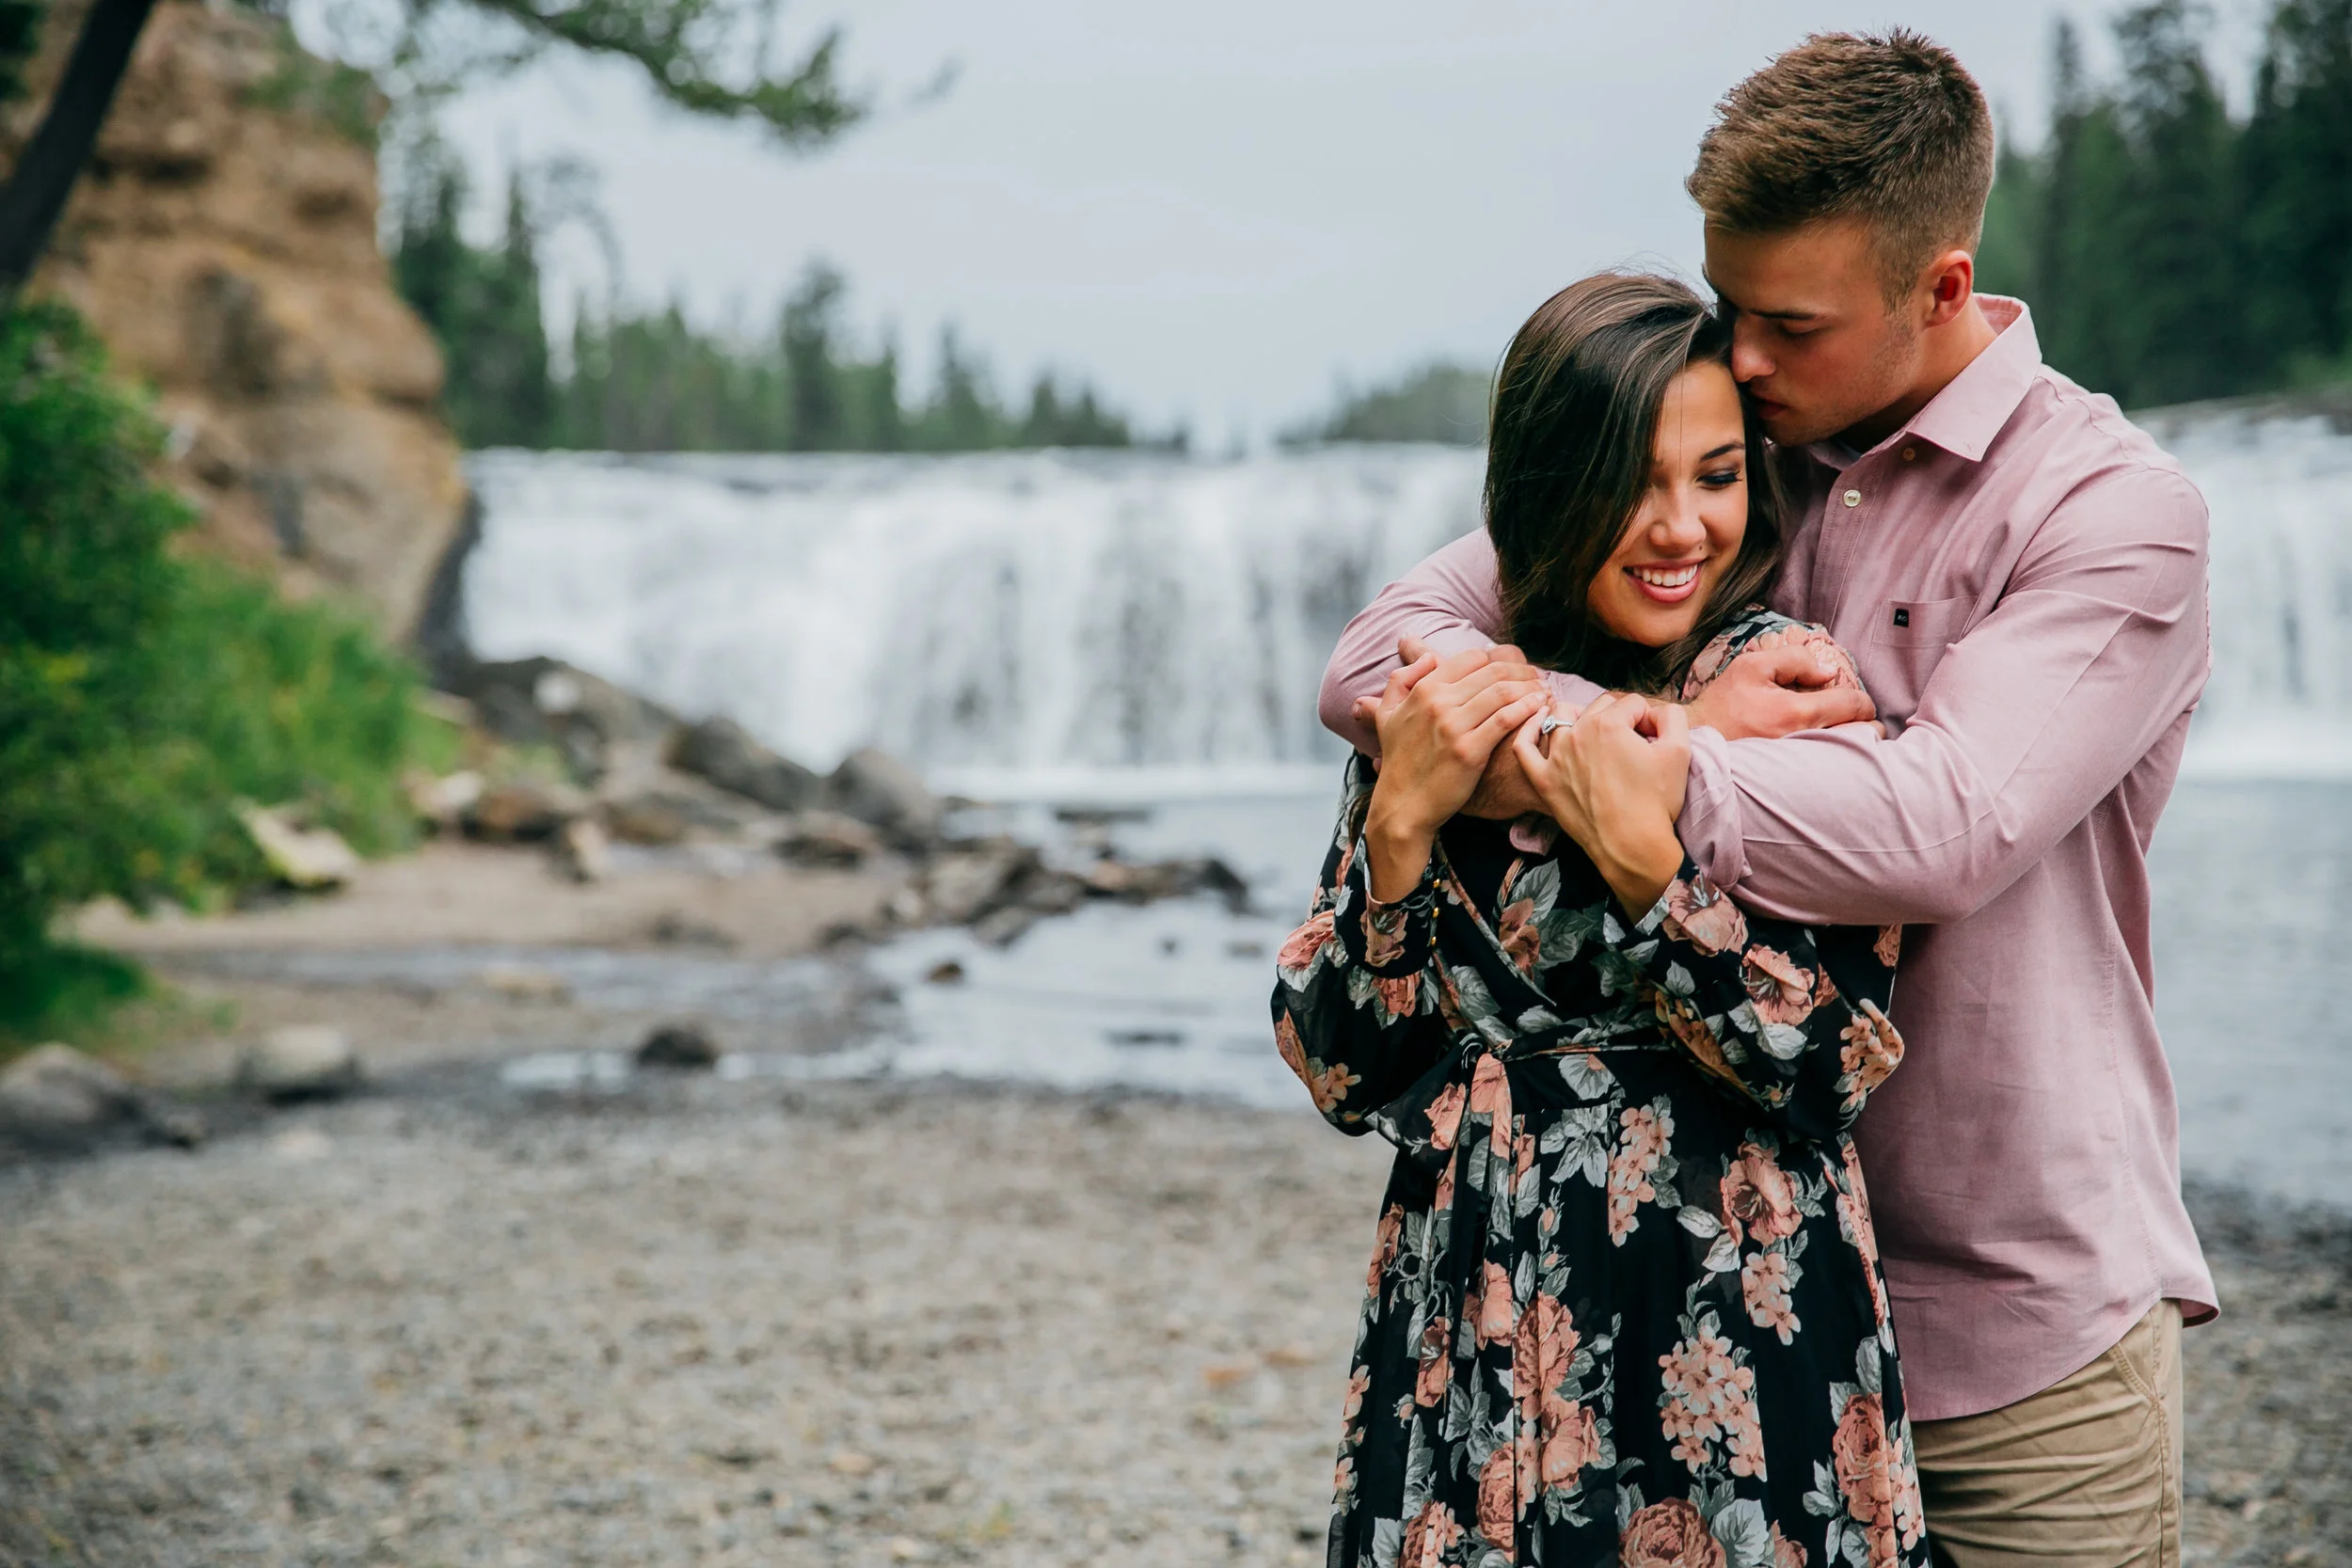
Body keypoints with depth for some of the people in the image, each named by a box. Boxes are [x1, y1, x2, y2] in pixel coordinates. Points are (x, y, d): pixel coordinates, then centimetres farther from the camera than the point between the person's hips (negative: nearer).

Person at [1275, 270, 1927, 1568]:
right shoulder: (1442, 706, 2)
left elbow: (1834, 1074, -14)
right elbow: (1348, 1078, -1)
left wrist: (1640, 852, -21)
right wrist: (1401, 818, -12)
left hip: (1729, 1348, -3)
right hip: (1469, 1334, 3)